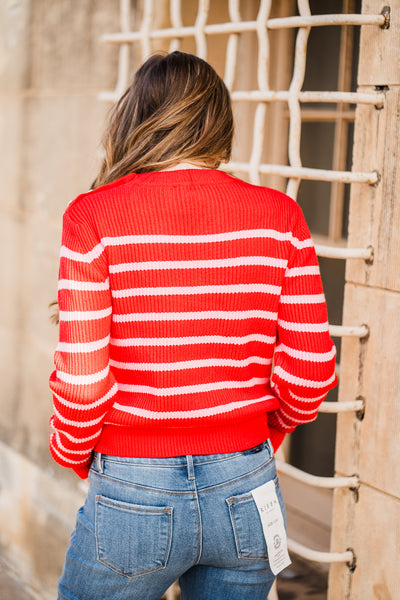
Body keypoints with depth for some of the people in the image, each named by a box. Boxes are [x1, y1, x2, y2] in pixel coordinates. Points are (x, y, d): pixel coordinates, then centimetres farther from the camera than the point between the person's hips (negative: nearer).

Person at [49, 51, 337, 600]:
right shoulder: (277, 215, -3)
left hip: (132, 494, -2)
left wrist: (73, 453, 7)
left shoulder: (94, 217, -10)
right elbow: (311, 370, -2)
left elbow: (82, 380, -13)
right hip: (245, 493, 3)